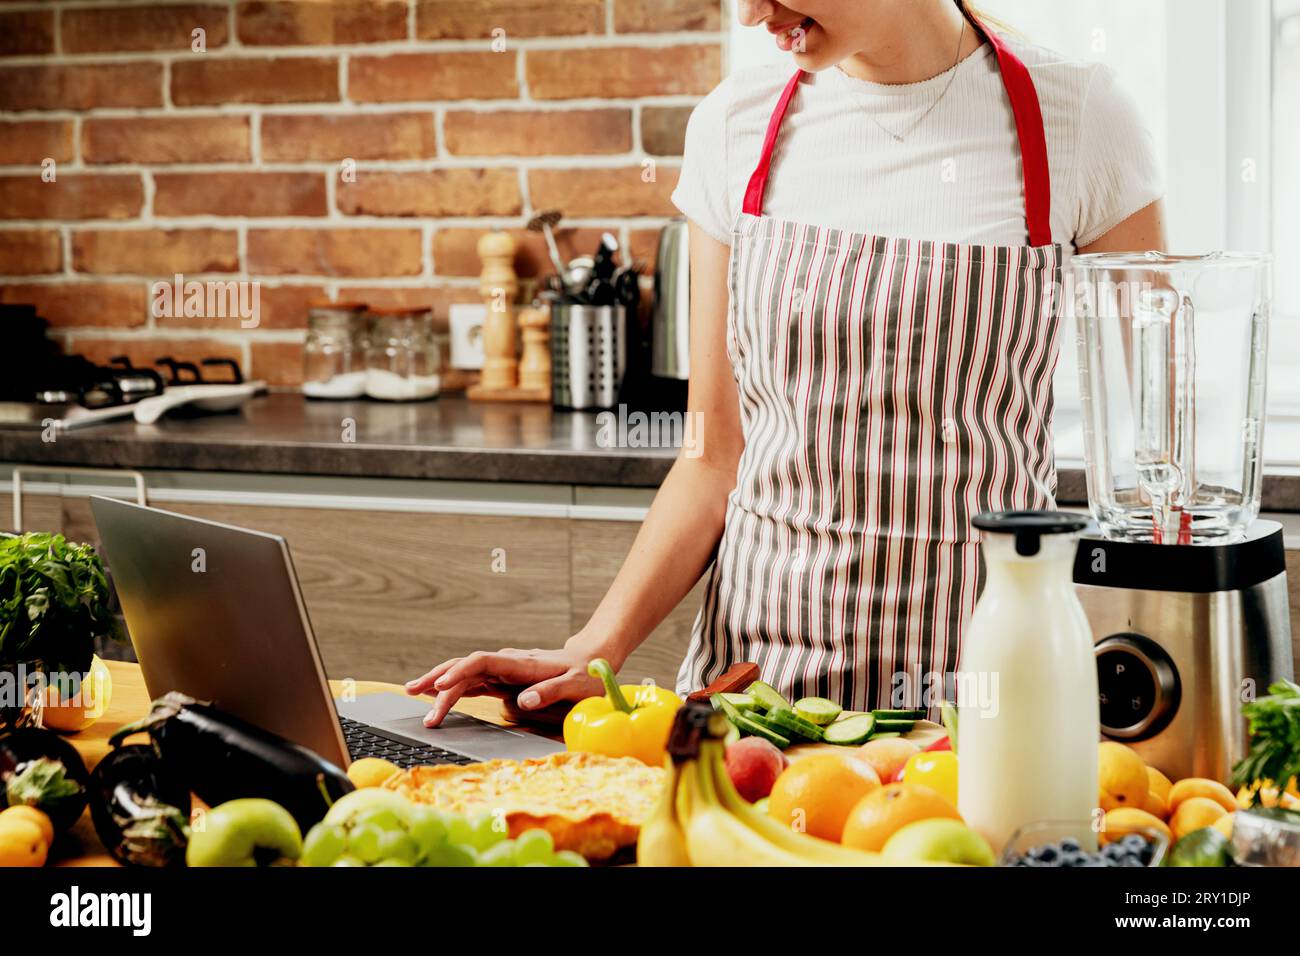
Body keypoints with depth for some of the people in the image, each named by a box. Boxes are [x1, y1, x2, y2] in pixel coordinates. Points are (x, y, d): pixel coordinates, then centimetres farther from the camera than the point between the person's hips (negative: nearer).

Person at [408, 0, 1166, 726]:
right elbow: (717, 458, 6)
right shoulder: (735, 125, 4)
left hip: (981, 675, -2)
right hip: (755, 659, 2)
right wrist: (599, 647, -7)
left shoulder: (1078, 121, -4)